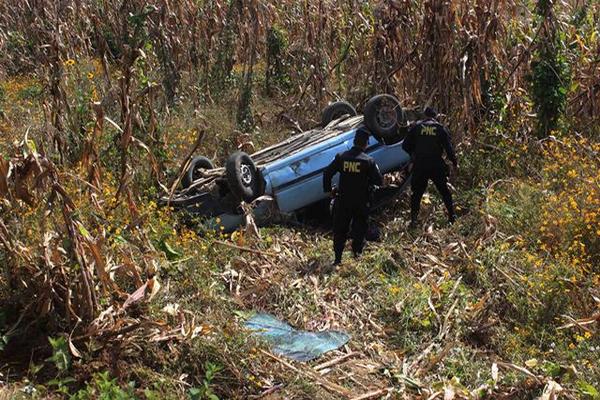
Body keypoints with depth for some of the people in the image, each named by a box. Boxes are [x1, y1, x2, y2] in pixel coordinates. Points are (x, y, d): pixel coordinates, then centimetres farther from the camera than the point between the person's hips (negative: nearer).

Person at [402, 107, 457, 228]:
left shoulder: (416, 127, 1)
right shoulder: (441, 128, 0)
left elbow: (405, 146, 2)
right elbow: (449, 147, -2)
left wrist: (413, 154, 21)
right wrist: (454, 163, 8)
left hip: (419, 166, 0)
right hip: (437, 166, 0)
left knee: (417, 193, 7)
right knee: (444, 191, 15)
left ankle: (414, 220, 1)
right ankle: (452, 217, 18)